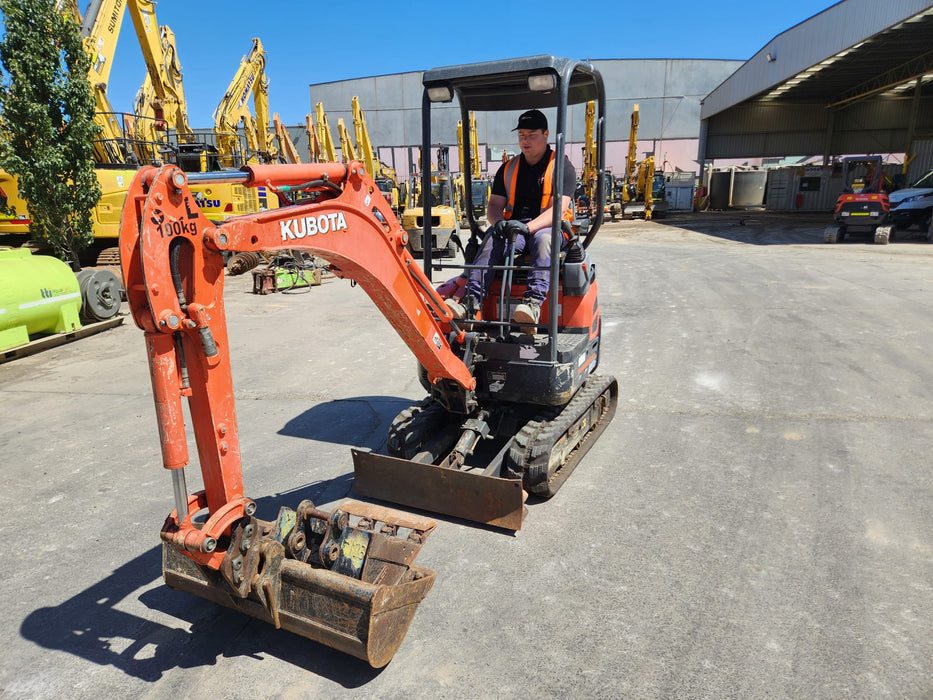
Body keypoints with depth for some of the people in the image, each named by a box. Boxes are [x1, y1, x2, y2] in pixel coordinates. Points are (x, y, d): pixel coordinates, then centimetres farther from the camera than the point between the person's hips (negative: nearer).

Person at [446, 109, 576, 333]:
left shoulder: (562, 166, 4)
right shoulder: (508, 169, 18)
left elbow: (559, 208, -9)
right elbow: (494, 205, 11)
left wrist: (528, 226, -26)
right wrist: (498, 222, -14)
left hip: (550, 229, -3)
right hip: (513, 228, 3)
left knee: (543, 239, -38)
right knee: (493, 238, -29)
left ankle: (533, 302, -56)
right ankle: (471, 299, -44)